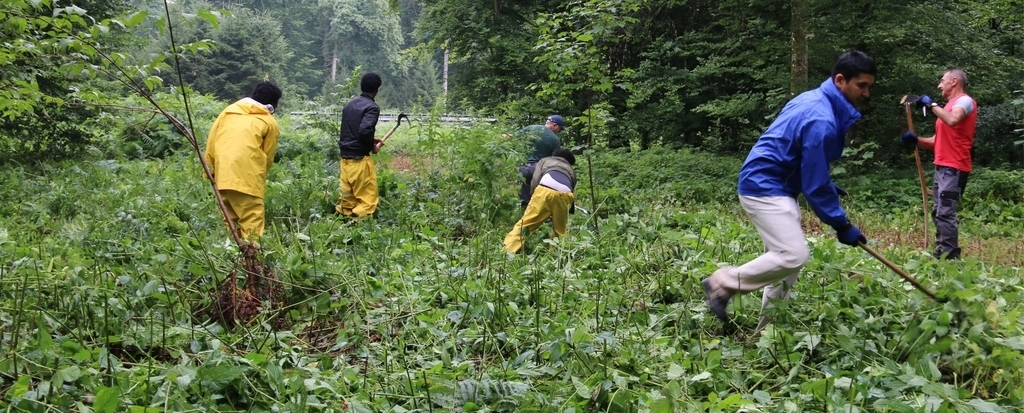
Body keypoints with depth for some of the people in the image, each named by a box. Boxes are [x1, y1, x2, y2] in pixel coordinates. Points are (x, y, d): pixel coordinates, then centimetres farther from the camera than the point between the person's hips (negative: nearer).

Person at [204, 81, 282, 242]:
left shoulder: (229, 110, 20)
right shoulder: (270, 123, 9)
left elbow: (211, 141, 15)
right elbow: (268, 157, 10)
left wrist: (211, 168, 20)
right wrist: (260, 176, 26)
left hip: (223, 175, 5)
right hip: (247, 177, -5)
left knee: (230, 218, 16)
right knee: (252, 221, -5)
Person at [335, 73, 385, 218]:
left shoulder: (350, 104, 15)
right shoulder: (372, 107, -10)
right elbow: (364, 130, -23)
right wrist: (372, 146, -6)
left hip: (345, 158, 8)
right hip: (360, 159, -8)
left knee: (347, 199, 11)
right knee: (368, 200, -2)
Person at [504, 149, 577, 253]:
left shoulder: (545, 160, 36)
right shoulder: (571, 170, 42)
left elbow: (535, 180, 18)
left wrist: (532, 196, 27)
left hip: (545, 190, -2)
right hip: (565, 195, 2)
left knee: (524, 225, -1)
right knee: (560, 231, 18)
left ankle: (506, 253, -9)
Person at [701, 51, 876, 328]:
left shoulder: (814, 100, 10)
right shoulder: (821, 120, -21)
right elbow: (814, 184, -18)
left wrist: (829, 187, 21)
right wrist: (842, 225, -9)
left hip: (769, 184, 11)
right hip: (765, 188, -11)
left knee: (784, 257, 10)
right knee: (794, 255, -19)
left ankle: (767, 331, 15)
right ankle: (723, 283, -8)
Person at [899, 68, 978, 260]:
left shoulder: (965, 100, -6)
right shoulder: (950, 105, 23)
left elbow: (953, 120, -30)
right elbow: (939, 140, 22)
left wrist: (932, 105, -18)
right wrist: (916, 140, 6)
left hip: (954, 168, -10)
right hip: (943, 167, 10)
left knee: (945, 213, -15)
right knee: (938, 212, 10)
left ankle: (950, 257, -14)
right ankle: (941, 254, 14)